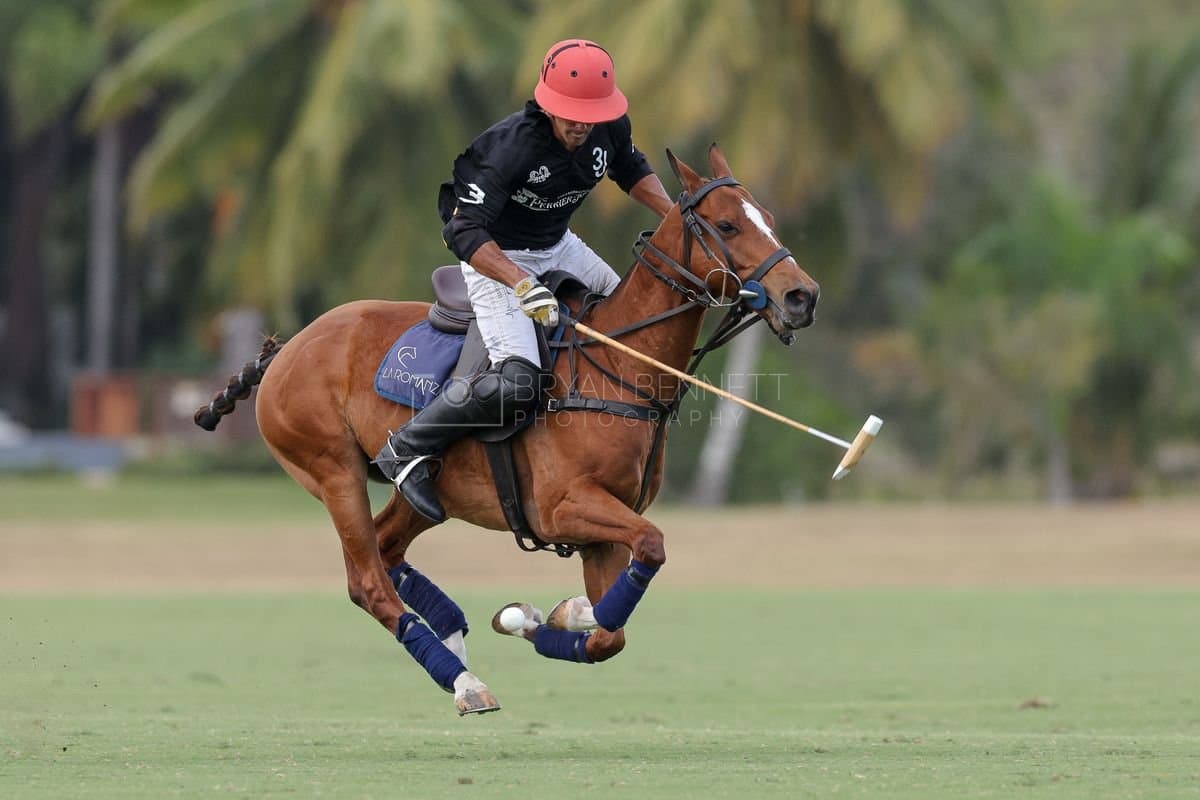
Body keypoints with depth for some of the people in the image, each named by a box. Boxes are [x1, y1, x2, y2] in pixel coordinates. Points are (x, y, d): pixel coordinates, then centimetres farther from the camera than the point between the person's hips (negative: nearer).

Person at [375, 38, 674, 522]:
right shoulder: (509, 147, -33)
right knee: (518, 381, -24)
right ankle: (405, 451, -11)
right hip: (495, 256, -8)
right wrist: (523, 286, -46)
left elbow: (632, 171, 12)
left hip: (559, 247, 8)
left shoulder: (610, 130, -12)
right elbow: (464, 233, -35)